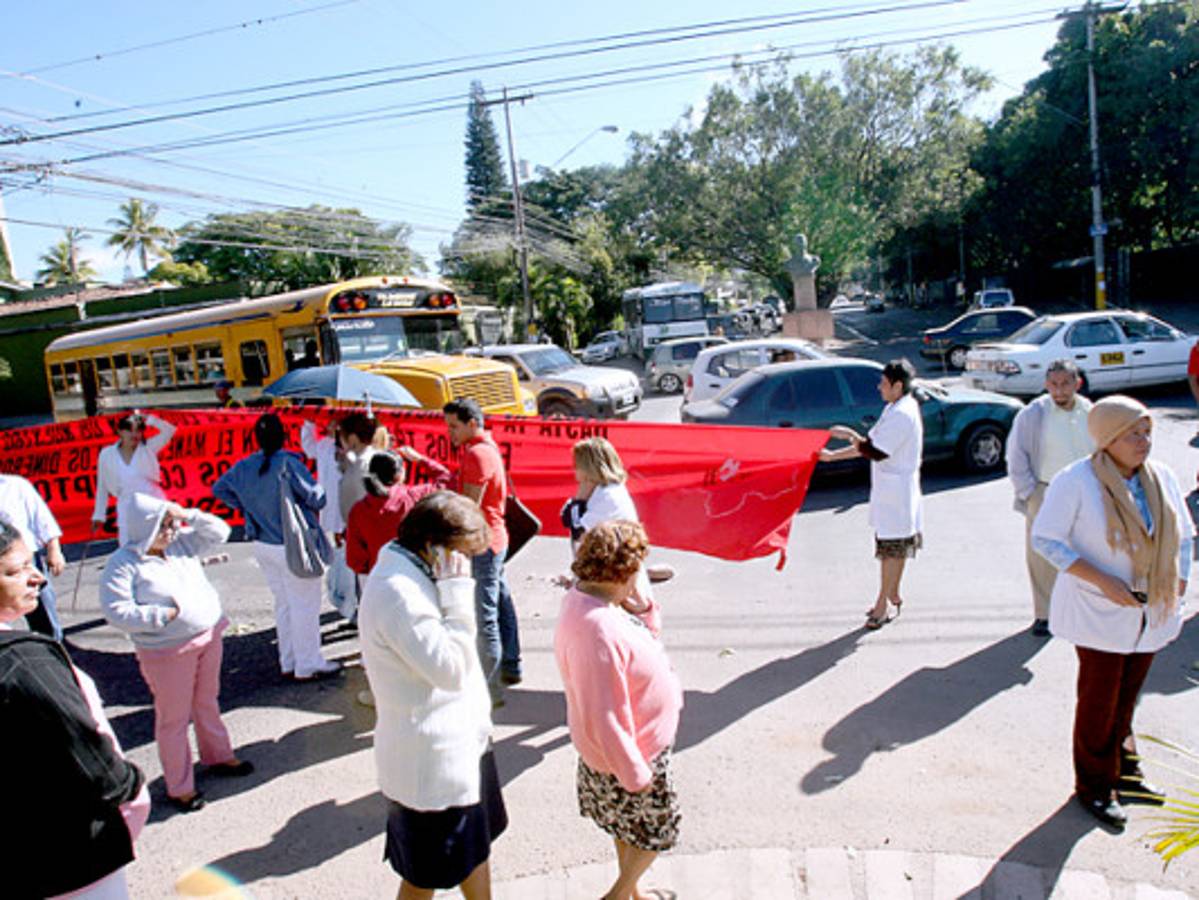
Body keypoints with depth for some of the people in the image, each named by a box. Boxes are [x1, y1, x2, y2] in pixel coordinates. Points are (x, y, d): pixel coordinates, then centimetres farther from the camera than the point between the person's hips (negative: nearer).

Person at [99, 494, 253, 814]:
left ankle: (218, 755, 43)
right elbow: (116, 611, -20)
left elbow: (218, 532, 5)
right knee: (174, 718, 5)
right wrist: (163, 614, -23)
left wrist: (188, 516, -9)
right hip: (168, 652, -6)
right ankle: (179, 787, 20)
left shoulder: (181, 542, 2)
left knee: (207, 703, 23)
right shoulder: (123, 564, -16)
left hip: (208, 636, 6)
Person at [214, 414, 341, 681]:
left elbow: (219, 488, 16)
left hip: (262, 545, 7)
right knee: (305, 605, 5)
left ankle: (288, 662, 29)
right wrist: (320, 493, 2)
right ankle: (308, 665, 13)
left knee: (283, 603, 20)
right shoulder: (288, 462, -21)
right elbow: (315, 497, -20)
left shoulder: (243, 467, 1)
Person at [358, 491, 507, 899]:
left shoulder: (415, 576, 4)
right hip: (431, 759, -10)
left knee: (476, 845, 25)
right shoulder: (398, 593, -27)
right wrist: (457, 593, -27)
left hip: (460, 745, 10)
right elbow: (451, 669, -28)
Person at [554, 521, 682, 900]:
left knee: (631, 827, 29)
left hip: (631, 744, 9)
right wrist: (635, 773, -21)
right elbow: (603, 717, -31)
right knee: (656, 829, 17)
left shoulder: (581, 598, -7)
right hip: (633, 752, -9)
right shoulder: (598, 632, -39)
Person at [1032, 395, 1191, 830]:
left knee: (1126, 699, 18)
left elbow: (1182, 535, 15)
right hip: (1100, 615, -5)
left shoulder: (1162, 477, 2)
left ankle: (1124, 772, 37)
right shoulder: (1076, 481, -15)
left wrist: (1179, 582, 0)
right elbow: (1044, 538, -14)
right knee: (1099, 703, 5)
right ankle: (1095, 787, 22)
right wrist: (1101, 580, -21)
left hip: (1150, 614, 5)